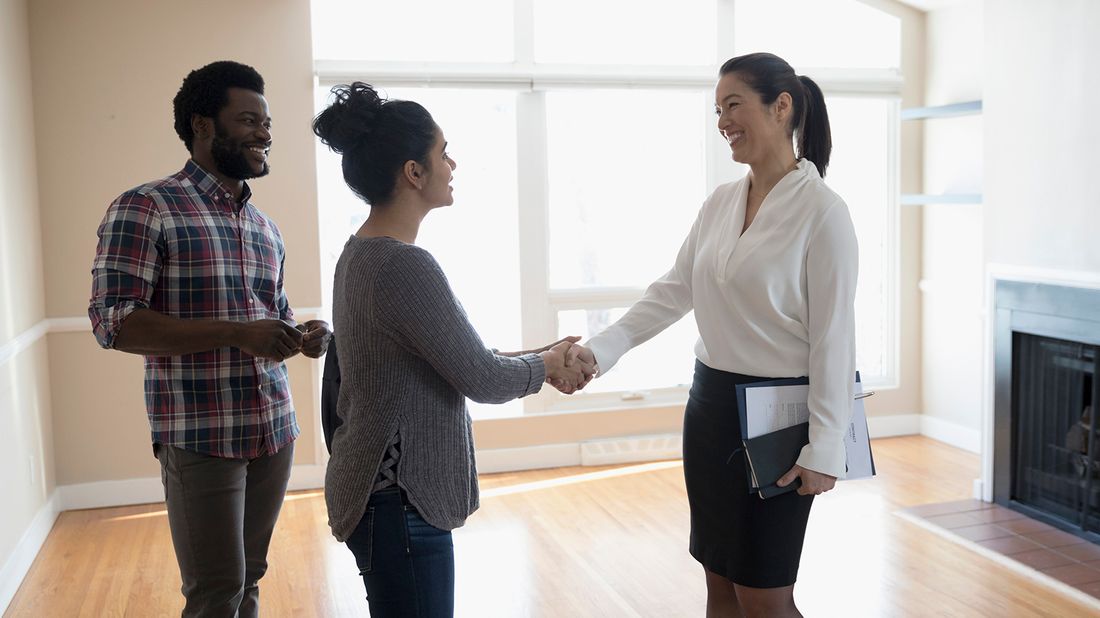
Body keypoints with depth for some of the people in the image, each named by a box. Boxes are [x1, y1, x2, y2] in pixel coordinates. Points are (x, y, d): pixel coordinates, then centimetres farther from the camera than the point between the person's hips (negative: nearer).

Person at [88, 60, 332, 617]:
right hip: (201, 437, -6)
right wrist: (235, 332, -22)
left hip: (274, 431, 6)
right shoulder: (144, 209, -7)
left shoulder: (265, 227, 14)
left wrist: (301, 337, 0)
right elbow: (112, 322, -15)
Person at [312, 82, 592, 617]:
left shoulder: (363, 253, 6)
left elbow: (452, 353, 12)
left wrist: (538, 358, 7)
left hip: (382, 488, 9)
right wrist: (547, 364, 0)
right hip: (399, 500, -9)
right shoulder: (404, 265, -24)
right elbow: (482, 380, -18)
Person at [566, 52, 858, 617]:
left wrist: (822, 448, -14)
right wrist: (599, 350, -4)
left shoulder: (822, 210, -13)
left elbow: (834, 337, -14)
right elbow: (672, 292, 7)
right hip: (710, 403, 7)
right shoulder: (719, 202, 7)